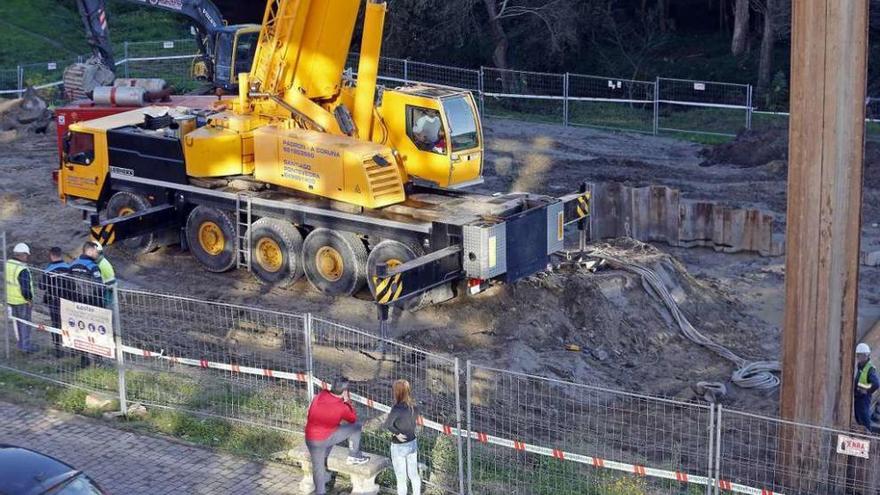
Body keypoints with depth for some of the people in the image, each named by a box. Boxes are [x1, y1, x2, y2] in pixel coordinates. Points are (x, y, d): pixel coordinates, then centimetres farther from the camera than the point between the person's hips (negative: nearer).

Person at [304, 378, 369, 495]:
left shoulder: (320, 395, -6)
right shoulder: (342, 407, -18)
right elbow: (353, 419, 1)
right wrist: (348, 402, 3)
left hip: (310, 439, 5)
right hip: (326, 438, -5)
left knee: (318, 467, 18)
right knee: (356, 426, 3)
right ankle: (354, 456, 17)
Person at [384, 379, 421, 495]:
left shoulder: (397, 409, -26)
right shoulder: (413, 406, -8)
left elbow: (388, 425, -18)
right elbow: (413, 423, 3)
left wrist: (396, 433, -3)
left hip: (399, 447, -6)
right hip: (412, 444, 6)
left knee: (401, 478, 10)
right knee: (414, 475, 21)